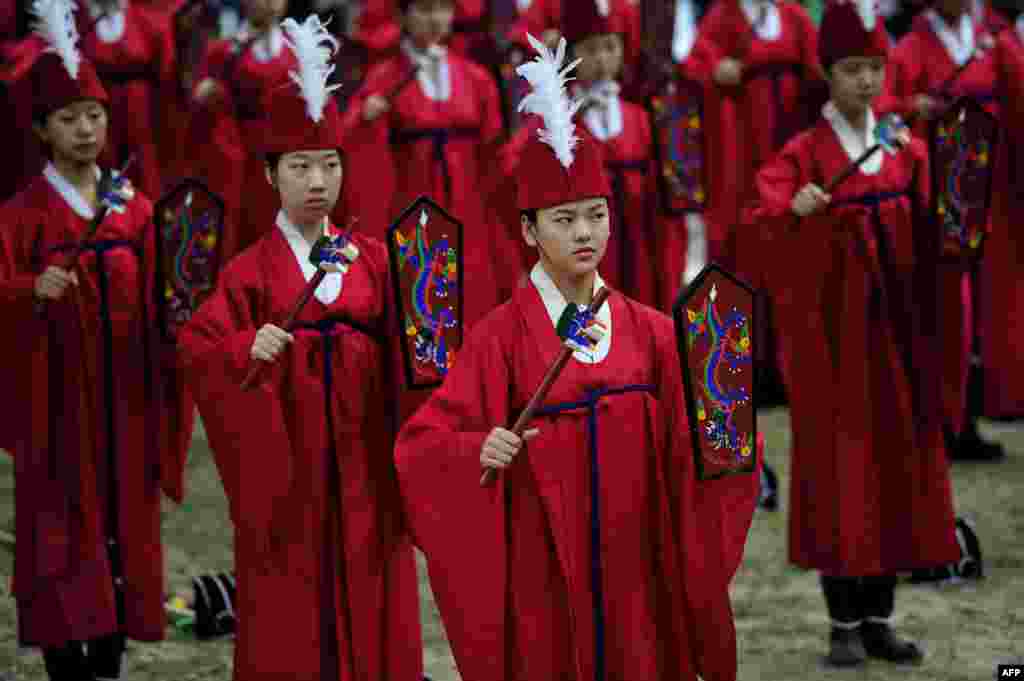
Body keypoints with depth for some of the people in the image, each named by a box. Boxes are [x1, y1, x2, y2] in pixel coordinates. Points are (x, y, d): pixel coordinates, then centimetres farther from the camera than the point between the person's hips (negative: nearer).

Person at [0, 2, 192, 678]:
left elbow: (155, 299, 11)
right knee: (63, 534, -3)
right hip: (58, 398, -4)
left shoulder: (132, 206, 8)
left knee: (125, 523, 6)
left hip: (125, 399, 4)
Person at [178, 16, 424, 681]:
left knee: (368, 606, 6)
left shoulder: (372, 259, 7)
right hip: (286, 465, -2)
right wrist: (248, 349, -28)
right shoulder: (251, 271, -2)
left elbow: (401, 358, 7)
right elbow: (199, 347, -11)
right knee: (292, 619, 1)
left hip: (361, 461, 3)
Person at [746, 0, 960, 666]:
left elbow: (925, 237, 8)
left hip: (896, 324, 4)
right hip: (834, 325, -4)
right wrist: (795, 206, -43)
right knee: (838, 467, -2)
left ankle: (879, 618, 15)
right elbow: (767, 203, -23)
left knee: (895, 463, 6)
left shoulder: (906, 148, 7)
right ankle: (845, 624, 6)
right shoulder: (805, 151, -5)